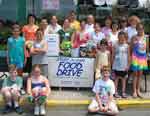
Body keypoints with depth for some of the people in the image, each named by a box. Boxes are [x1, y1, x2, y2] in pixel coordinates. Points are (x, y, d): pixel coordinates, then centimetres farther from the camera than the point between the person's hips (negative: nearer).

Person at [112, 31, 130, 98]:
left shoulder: (127, 46, 0)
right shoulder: (115, 46, -3)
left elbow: (128, 56, 2)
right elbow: (113, 56, 1)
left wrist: (128, 65, -2)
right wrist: (112, 65, 0)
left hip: (124, 66, 2)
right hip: (117, 65, -1)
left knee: (124, 78, 8)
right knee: (116, 78, 5)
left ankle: (123, 92, 14)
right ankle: (116, 92, 10)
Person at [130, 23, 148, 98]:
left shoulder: (145, 37, 6)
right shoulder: (134, 38, -7)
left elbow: (146, 47, 12)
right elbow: (131, 48, -5)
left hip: (143, 57, 4)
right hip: (136, 57, -4)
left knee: (140, 74, 10)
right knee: (135, 73, 1)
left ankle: (138, 90, 20)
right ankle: (134, 91, 8)